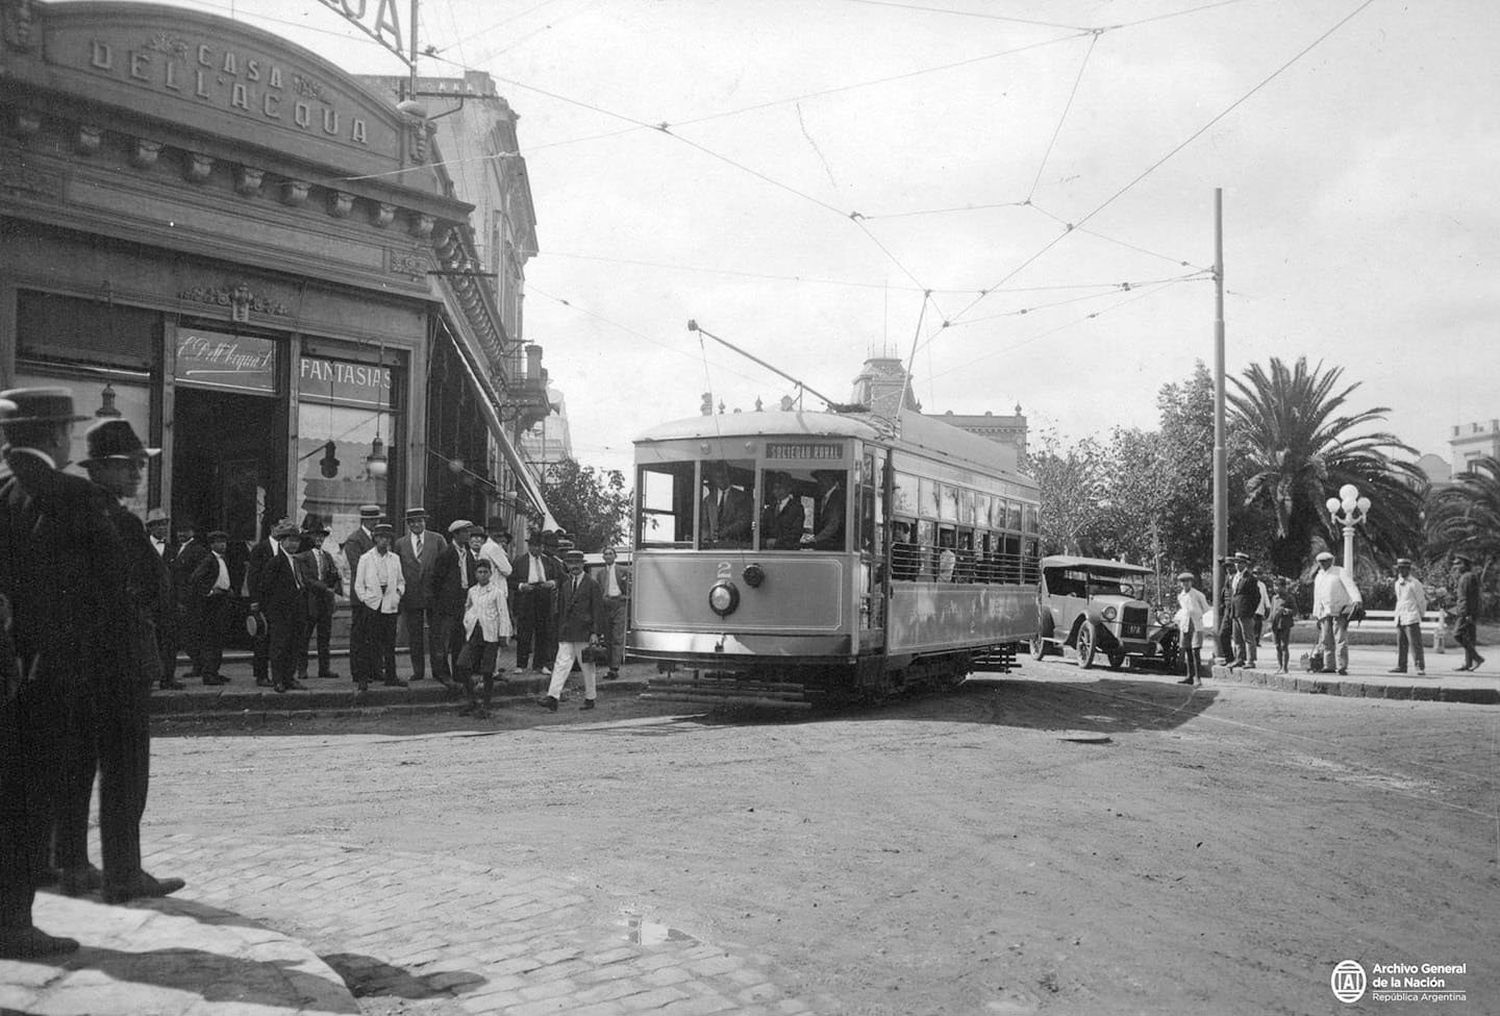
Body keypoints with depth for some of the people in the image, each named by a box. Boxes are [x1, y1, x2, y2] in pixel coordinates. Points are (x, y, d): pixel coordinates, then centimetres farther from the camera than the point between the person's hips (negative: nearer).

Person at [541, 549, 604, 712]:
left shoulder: (592, 585, -2)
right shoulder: (564, 585, 12)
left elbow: (598, 611, -5)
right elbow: (560, 610, 16)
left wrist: (595, 633, -11)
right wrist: (560, 631, 10)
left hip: (584, 634, -4)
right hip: (566, 635, 4)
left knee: (587, 667, 5)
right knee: (561, 664, -6)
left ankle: (590, 699, 16)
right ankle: (552, 698, -13)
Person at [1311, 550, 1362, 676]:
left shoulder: (1339, 572, 0)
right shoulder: (1318, 577, 18)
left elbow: (1350, 585, -14)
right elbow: (1317, 596, 24)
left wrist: (1357, 598, -31)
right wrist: (1316, 614, 23)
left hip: (1340, 610, -6)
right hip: (1325, 612, 6)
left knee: (1340, 639, -11)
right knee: (1326, 640, 5)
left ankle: (1342, 666, -12)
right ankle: (1329, 665, 12)